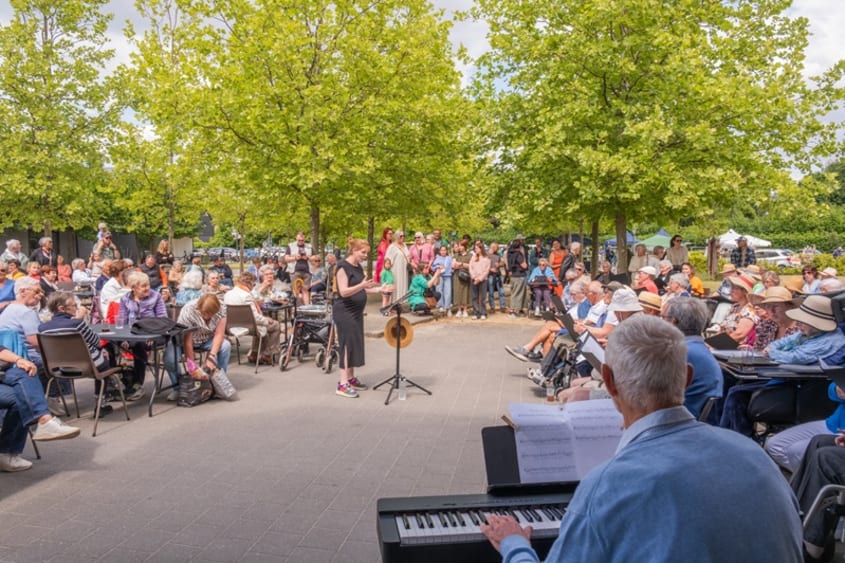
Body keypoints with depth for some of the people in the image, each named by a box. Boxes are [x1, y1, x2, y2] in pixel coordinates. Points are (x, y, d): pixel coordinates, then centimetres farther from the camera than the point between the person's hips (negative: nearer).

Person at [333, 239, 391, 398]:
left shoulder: (359, 267, 12)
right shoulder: (343, 267, -14)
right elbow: (343, 292, -22)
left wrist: (379, 289, 5)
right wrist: (362, 285, -35)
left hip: (356, 311, 9)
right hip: (344, 312, -9)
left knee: (355, 344, 11)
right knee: (347, 345, -8)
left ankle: (351, 378, 21)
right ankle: (342, 384, -5)